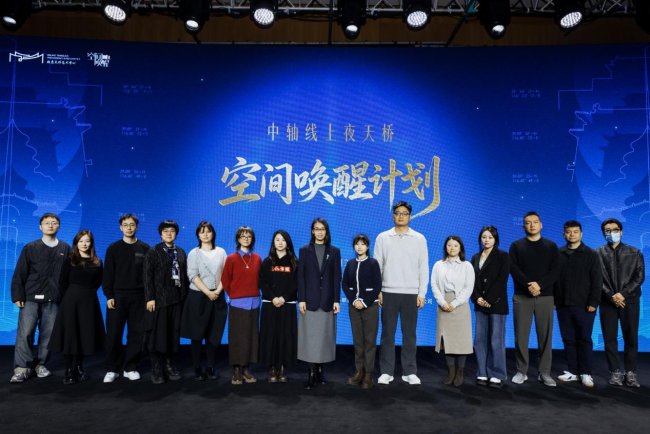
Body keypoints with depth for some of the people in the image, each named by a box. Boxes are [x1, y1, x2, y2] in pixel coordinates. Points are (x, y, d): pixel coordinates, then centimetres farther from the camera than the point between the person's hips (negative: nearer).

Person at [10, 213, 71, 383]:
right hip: (31, 298, -1)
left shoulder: (65, 249, 7)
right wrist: (18, 296, -4)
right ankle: (22, 367, 6)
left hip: (53, 300, 1)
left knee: (48, 334, 3)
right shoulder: (30, 248, 4)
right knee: (25, 333, -4)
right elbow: (19, 274, 3)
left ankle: (39, 364, 17)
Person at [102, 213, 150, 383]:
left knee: (137, 333, 3)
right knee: (114, 334, 2)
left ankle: (130, 368, 15)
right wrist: (109, 296, -6)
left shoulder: (145, 248, 5)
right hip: (117, 296, 0)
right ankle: (112, 369, 15)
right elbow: (108, 274, 2)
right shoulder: (113, 248, 5)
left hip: (139, 297, 1)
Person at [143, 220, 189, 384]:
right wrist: (150, 298, -13)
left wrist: (184, 295, 5)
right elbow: (147, 276, -6)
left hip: (176, 299, 4)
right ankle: (157, 370, 9)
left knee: (173, 333, 8)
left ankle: (169, 366, 19)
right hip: (159, 298, -4)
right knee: (157, 334, 1)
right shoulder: (153, 252, 0)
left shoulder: (181, 252, 13)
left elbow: (184, 275, 12)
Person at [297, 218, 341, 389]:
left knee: (324, 337, 6)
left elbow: (337, 277, 3)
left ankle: (320, 370, 19)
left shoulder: (334, 251, 6)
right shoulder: (304, 251, 5)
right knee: (310, 337, -1)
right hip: (310, 300, -1)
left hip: (327, 300, 1)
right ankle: (312, 374, 4)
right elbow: (301, 277, 1)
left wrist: (336, 300, -3)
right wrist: (301, 299, -7)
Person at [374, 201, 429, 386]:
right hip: (388, 292, 0)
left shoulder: (419, 238, 4)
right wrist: (377, 291, -2)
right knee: (387, 333, 5)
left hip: (411, 293, 0)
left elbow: (424, 268, 4)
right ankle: (386, 371, 13)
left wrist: (422, 293, -2)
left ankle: (409, 372, 16)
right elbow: (376, 266, 4)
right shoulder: (383, 237, 4)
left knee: (409, 334, 6)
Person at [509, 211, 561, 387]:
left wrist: (540, 285, -15)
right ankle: (521, 371, 10)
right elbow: (514, 269, -4)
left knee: (545, 336, 3)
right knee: (521, 336, 1)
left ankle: (544, 372, 13)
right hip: (522, 296, -1)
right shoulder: (516, 246, 7)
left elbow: (555, 271, 0)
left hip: (545, 296, 1)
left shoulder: (551, 246, 10)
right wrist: (529, 285, -18)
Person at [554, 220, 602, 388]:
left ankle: (586, 373, 12)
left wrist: (593, 302, -10)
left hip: (583, 306, -3)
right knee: (568, 340, 8)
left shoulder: (591, 255, 1)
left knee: (584, 340, 3)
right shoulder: (558, 254, 8)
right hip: (563, 305, 3)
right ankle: (572, 371, 18)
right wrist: (553, 299, 4)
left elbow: (597, 281, -3)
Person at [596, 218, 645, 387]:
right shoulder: (597, 254, 5)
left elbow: (640, 276, 0)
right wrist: (611, 296, -13)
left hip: (629, 301, 1)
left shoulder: (634, 253, 9)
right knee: (610, 338, 2)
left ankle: (630, 372, 13)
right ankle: (615, 372, 12)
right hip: (608, 302, 0)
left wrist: (623, 294, -11)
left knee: (631, 338, 2)